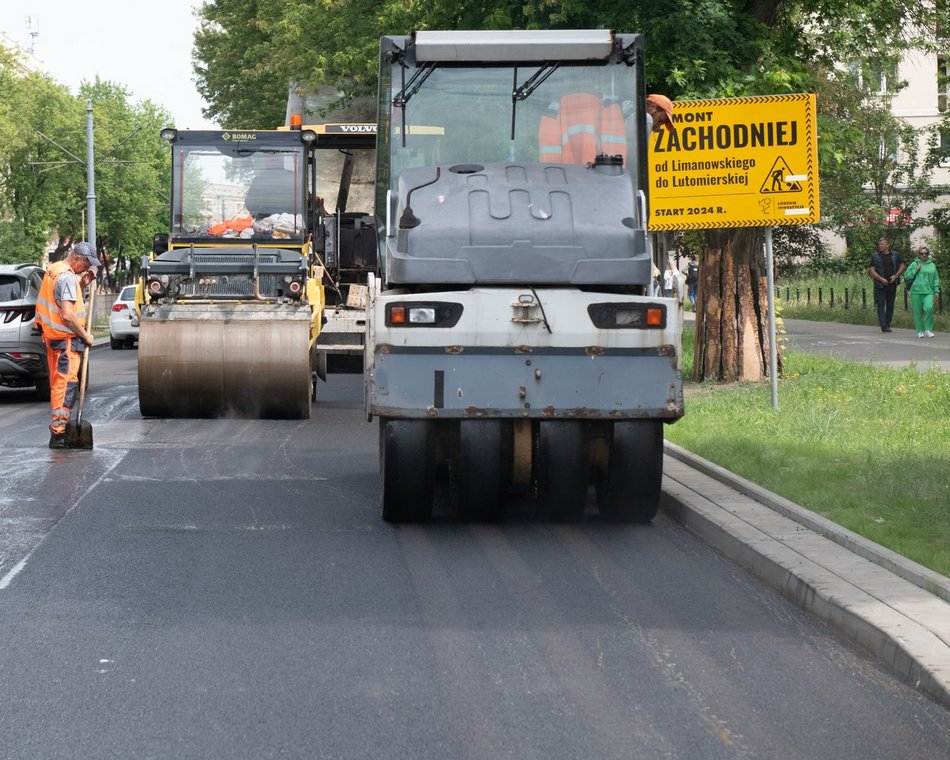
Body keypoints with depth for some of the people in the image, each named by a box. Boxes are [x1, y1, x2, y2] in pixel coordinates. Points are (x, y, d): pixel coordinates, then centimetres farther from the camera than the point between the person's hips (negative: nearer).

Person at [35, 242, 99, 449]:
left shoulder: (53, 270, 11)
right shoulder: (67, 277, -19)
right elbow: (67, 315, -25)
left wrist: (82, 284, 7)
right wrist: (85, 335, -14)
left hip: (53, 336, 10)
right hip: (66, 339, -10)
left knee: (58, 384, 15)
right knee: (66, 385, -9)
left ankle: (59, 427, 22)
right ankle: (58, 433, -13)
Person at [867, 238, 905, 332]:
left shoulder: (894, 255, 7)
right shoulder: (875, 256, 0)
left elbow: (902, 266, 13)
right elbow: (872, 270, -5)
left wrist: (896, 275, -4)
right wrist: (881, 279, -17)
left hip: (892, 284, 3)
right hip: (880, 285, -3)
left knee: (890, 306, 8)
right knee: (881, 305, -10)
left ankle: (888, 325, 18)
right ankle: (884, 326, -17)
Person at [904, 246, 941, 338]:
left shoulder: (932, 265, 12)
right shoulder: (914, 264, 5)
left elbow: (936, 280, 16)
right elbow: (906, 276, 3)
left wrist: (936, 292, 10)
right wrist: (916, 270, -7)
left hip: (928, 292, 1)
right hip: (916, 292, 0)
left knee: (929, 308, -19)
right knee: (917, 312, 0)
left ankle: (928, 329, -6)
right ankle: (920, 331, 13)